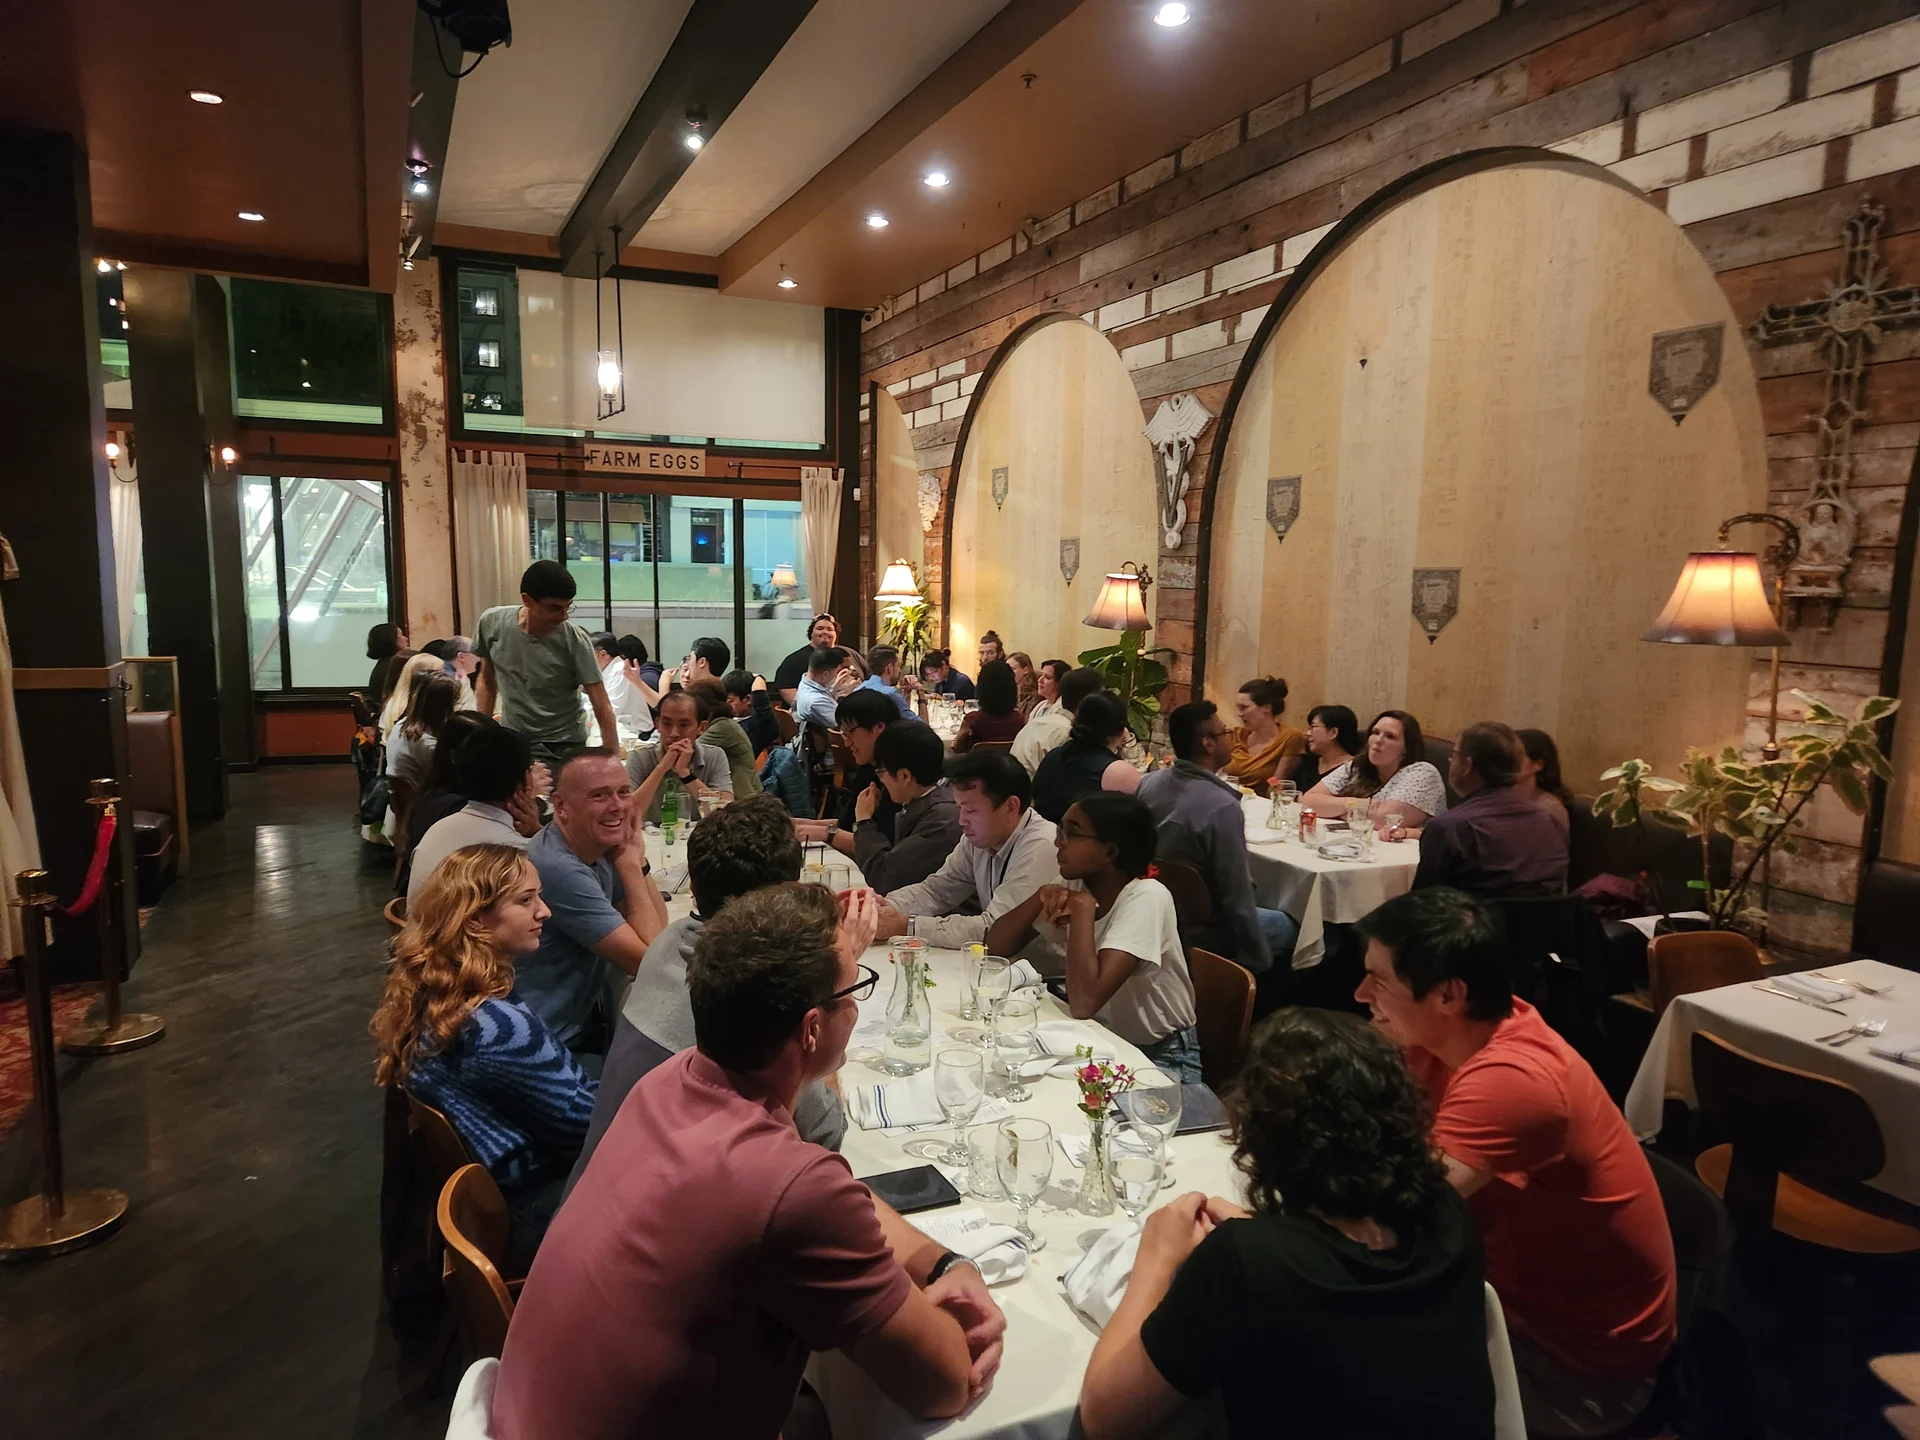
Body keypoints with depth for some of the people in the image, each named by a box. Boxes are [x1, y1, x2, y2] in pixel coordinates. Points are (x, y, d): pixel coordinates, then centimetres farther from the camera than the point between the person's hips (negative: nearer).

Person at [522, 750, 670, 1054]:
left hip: (578, 1024, 8)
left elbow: (658, 930, 3)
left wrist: (636, 859, -9)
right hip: (549, 1049, -8)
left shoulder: (598, 849, 1)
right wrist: (630, 863, -16)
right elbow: (650, 959, -20)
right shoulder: (560, 869, -25)